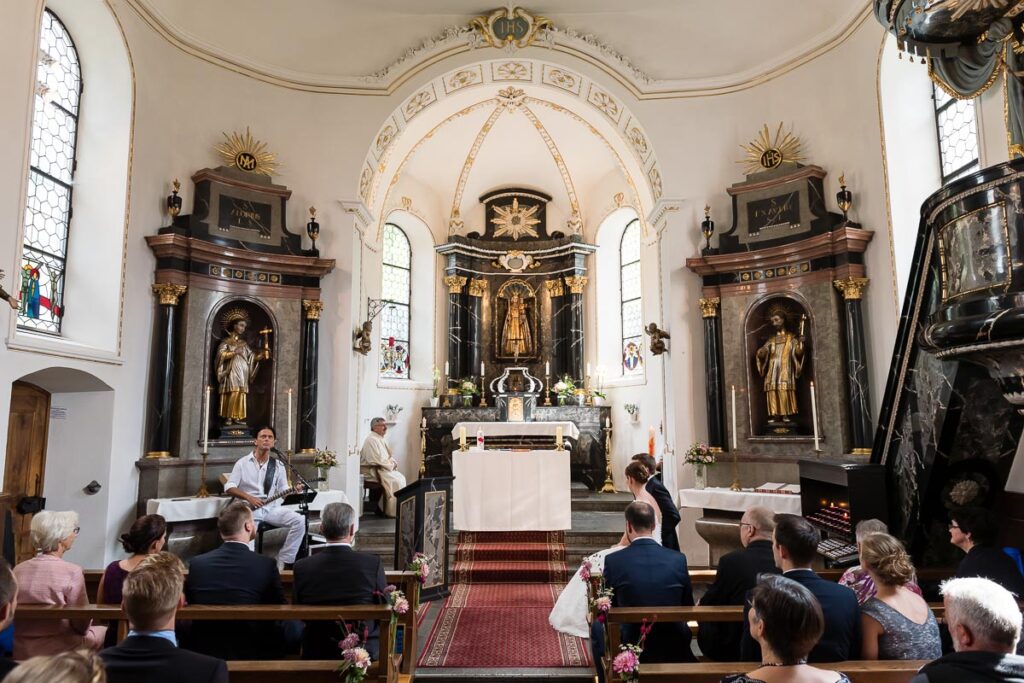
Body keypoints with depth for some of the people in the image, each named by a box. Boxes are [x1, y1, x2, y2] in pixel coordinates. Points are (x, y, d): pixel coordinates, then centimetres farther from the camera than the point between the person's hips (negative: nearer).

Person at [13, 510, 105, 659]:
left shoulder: (18, 570, -3)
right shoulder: (72, 571, -19)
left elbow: (12, 616, 9)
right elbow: (82, 625, -12)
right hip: (57, 652, -6)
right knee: (103, 631, 20)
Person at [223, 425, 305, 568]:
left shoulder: (278, 465, 11)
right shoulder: (243, 463, 4)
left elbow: (283, 490, 11)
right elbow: (228, 487, -1)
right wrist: (249, 497, -17)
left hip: (272, 508, 3)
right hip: (249, 508, -3)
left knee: (299, 521, -20)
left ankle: (284, 562, -13)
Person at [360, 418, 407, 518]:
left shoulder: (380, 439, 14)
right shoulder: (372, 440, -18)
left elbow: (386, 456, 23)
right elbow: (377, 460, -24)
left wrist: (393, 462, 4)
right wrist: (391, 465, -14)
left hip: (382, 467, 10)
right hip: (372, 470, -10)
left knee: (401, 477, 0)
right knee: (395, 481, -19)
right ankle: (393, 511, -10)